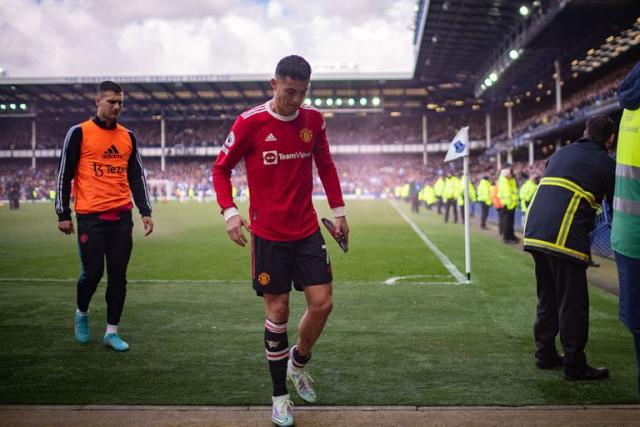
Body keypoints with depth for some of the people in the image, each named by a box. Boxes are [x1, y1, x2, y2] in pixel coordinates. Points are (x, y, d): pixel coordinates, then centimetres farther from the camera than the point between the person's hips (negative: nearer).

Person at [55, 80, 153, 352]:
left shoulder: (128, 136, 12)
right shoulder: (79, 133, -1)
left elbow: (136, 176, 14)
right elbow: (64, 175, 0)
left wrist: (145, 212, 7)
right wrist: (63, 215, -3)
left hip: (122, 217, 4)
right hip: (91, 217, -4)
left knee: (118, 275, 3)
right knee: (92, 273, -1)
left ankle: (112, 332, 14)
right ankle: (82, 314, 29)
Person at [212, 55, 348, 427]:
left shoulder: (313, 120, 1)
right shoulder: (250, 122, -10)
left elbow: (326, 166, 14)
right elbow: (221, 169, -2)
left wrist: (338, 210, 10)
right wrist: (229, 211, -16)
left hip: (308, 231, 4)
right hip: (268, 234, -3)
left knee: (322, 304, 1)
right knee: (278, 311, 3)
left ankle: (298, 364, 31)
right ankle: (280, 395, 20)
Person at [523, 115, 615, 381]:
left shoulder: (560, 154, 22)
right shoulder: (606, 164, 3)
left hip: (534, 232, 7)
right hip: (566, 239, -7)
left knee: (547, 300, 19)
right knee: (573, 304, 3)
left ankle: (545, 354, 28)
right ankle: (575, 365, 10)